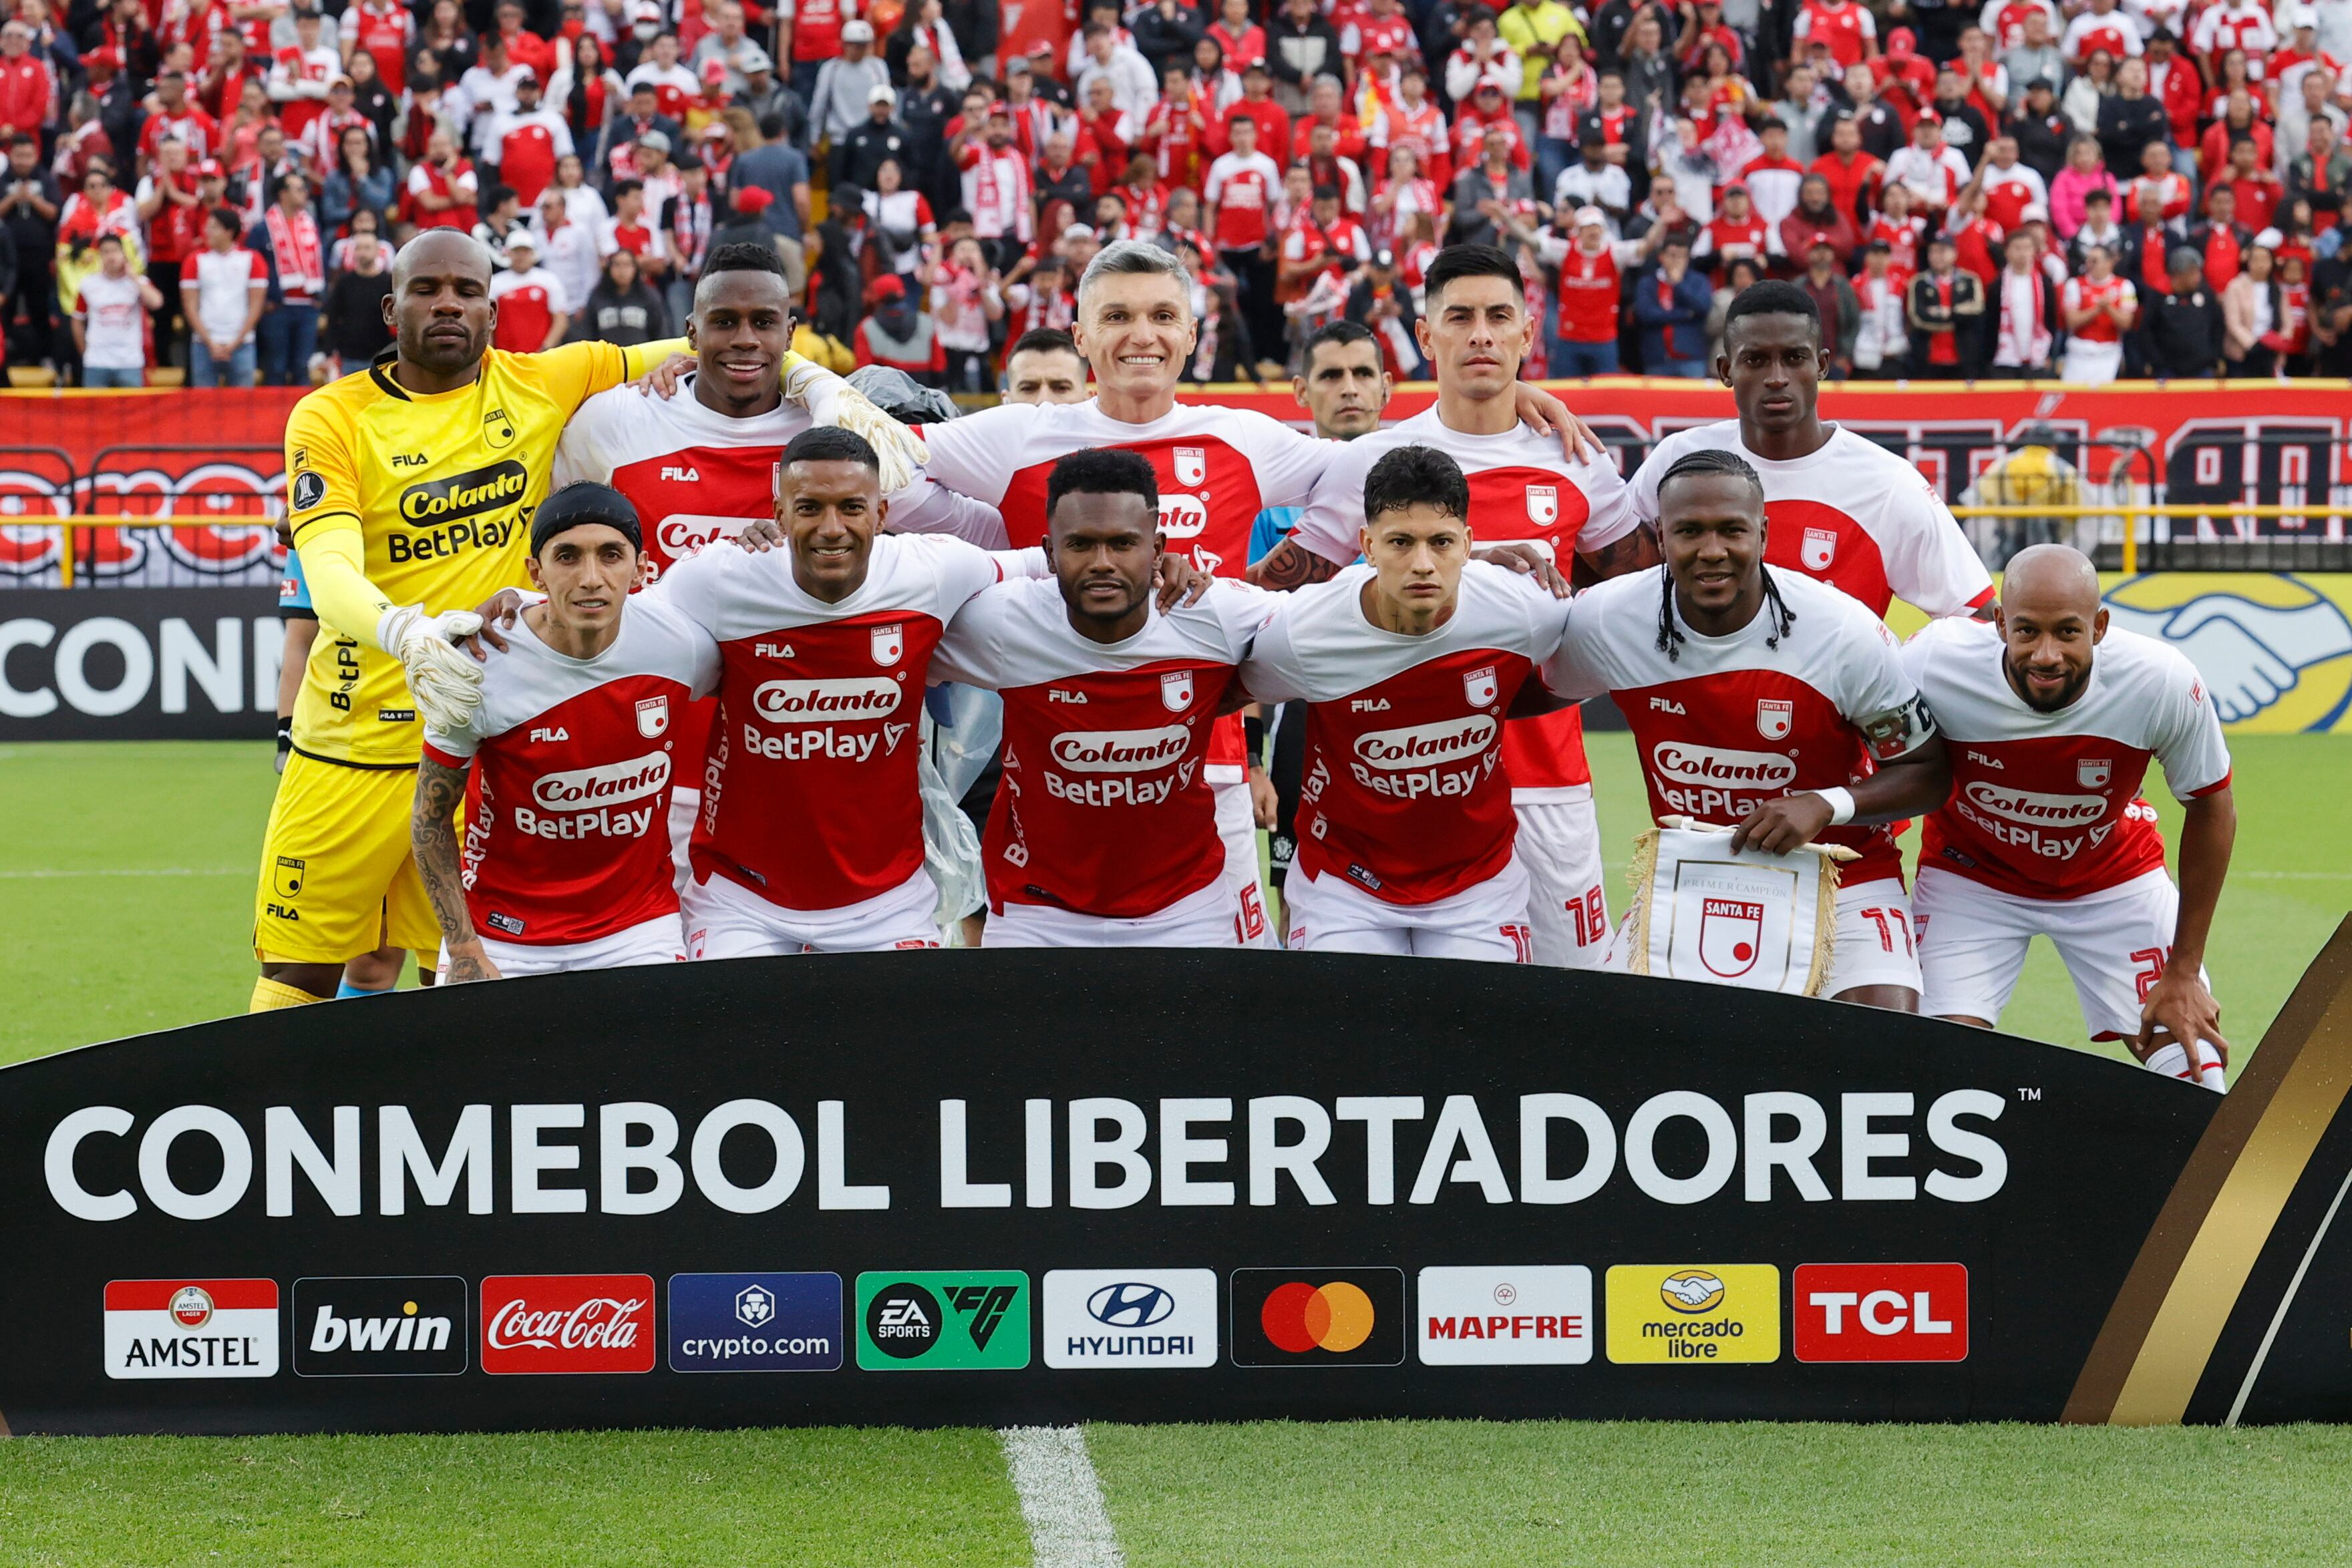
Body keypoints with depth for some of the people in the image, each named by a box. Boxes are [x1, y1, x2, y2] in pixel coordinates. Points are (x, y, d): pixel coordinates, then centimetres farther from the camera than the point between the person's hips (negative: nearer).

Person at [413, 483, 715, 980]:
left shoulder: (684, 642, -13)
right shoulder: (479, 665, -18)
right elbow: (431, 818, -8)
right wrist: (465, 955, -11)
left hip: (637, 931, 1)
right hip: (502, 935, -1)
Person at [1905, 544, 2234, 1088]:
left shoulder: (2164, 685, -29)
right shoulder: (1935, 666, -32)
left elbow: (2210, 810, -11)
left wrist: (2184, 971, -7)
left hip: (2113, 875, 1)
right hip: (1970, 875, -1)